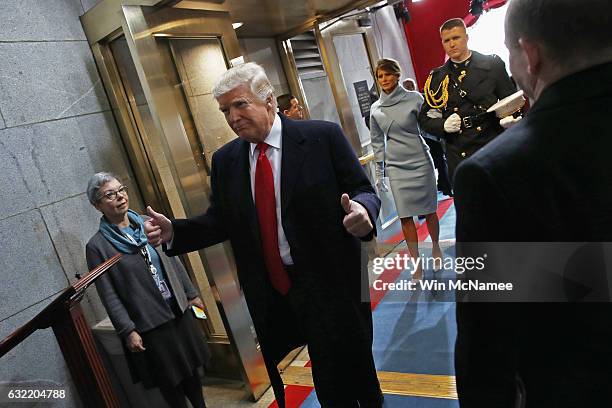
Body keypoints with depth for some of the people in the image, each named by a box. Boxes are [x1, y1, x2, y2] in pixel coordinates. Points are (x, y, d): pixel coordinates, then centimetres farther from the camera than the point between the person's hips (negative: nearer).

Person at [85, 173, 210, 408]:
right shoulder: (97, 246, -10)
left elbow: (174, 262, 9)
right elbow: (109, 295, -10)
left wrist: (191, 294, 10)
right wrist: (128, 331, -13)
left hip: (179, 311, 5)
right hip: (149, 326, -4)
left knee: (192, 368, 18)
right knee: (170, 381, 11)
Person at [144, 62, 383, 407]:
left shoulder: (324, 136, -7)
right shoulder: (225, 160, 5)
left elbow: (364, 192, -6)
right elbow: (220, 221, 8)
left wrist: (362, 209, -28)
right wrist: (173, 231, -7)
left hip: (330, 285, -2)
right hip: (269, 292, 3)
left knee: (353, 370, 14)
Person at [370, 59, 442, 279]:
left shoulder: (414, 98, -2)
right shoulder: (376, 109, 6)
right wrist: (379, 173, 11)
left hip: (420, 162, -1)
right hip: (396, 167, 2)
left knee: (429, 210, 8)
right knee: (405, 216, 0)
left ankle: (436, 247, 32)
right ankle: (416, 263, 8)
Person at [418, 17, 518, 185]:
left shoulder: (493, 65, 5)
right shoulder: (436, 78, 9)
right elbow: (424, 118, 11)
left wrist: (511, 118, -16)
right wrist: (443, 125, -9)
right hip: (459, 158, 1)